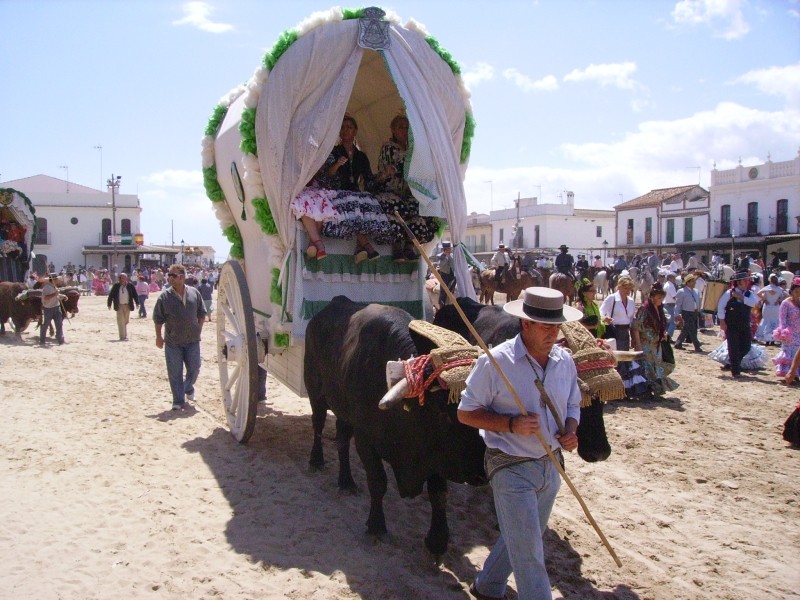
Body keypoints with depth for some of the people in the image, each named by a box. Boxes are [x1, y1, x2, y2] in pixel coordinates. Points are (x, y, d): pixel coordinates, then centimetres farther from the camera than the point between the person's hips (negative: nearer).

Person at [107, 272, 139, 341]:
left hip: (128, 306, 2)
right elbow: (111, 295, 2)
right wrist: (109, 304, 1)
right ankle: (122, 337, -7)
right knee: (121, 322, -7)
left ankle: (125, 336, 24)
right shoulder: (116, 286, -2)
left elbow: (135, 294, 5)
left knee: (126, 321, 11)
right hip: (119, 306, -2)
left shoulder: (130, 285, 0)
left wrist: (137, 303, 1)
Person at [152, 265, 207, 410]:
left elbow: (201, 313, 11)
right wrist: (158, 336, -1)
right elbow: (158, 318, 0)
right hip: (172, 341, -2)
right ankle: (178, 401, 11)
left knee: (194, 368, 9)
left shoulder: (194, 293, -1)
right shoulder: (165, 296, -5)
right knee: (175, 373, 2)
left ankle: (188, 388, 39)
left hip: (192, 340, 2)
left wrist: (199, 328, 4)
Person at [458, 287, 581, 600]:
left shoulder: (565, 360, -1)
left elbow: (572, 405, 14)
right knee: (528, 551, -3)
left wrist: (570, 431, -8)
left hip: (551, 465, 7)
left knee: (520, 537, 23)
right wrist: (511, 424, -25)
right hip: (511, 467, -7)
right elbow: (465, 413, -13)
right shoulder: (495, 362, -19)